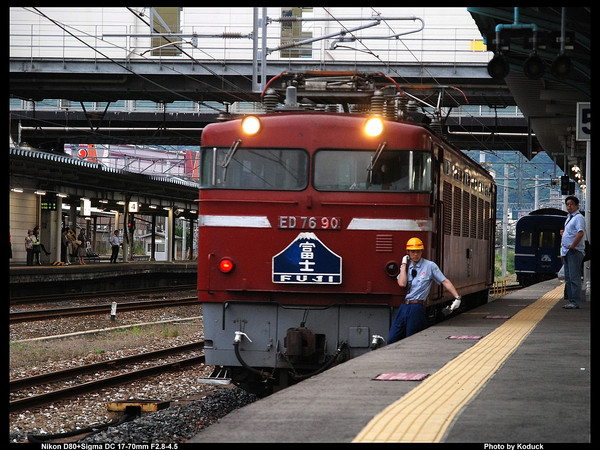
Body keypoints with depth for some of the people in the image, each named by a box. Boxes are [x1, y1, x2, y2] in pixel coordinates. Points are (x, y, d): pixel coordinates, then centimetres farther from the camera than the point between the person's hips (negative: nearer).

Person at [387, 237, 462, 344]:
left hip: (417, 308, -4)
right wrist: (404, 265, 2)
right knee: (392, 340, 1)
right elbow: (402, 283, -5)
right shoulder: (405, 267, 13)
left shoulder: (430, 266, 1)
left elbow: (445, 282, 0)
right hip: (404, 307, 5)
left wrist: (457, 298, -8)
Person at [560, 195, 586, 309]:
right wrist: (564, 233, 14)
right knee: (568, 277, 12)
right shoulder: (568, 218, 20)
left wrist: (572, 246, -22)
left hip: (574, 251, -10)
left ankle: (575, 302, -12)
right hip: (566, 252, 10)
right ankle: (570, 300, 17)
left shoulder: (578, 217, -9)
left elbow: (580, 233, -23)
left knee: (574, 277, -11)